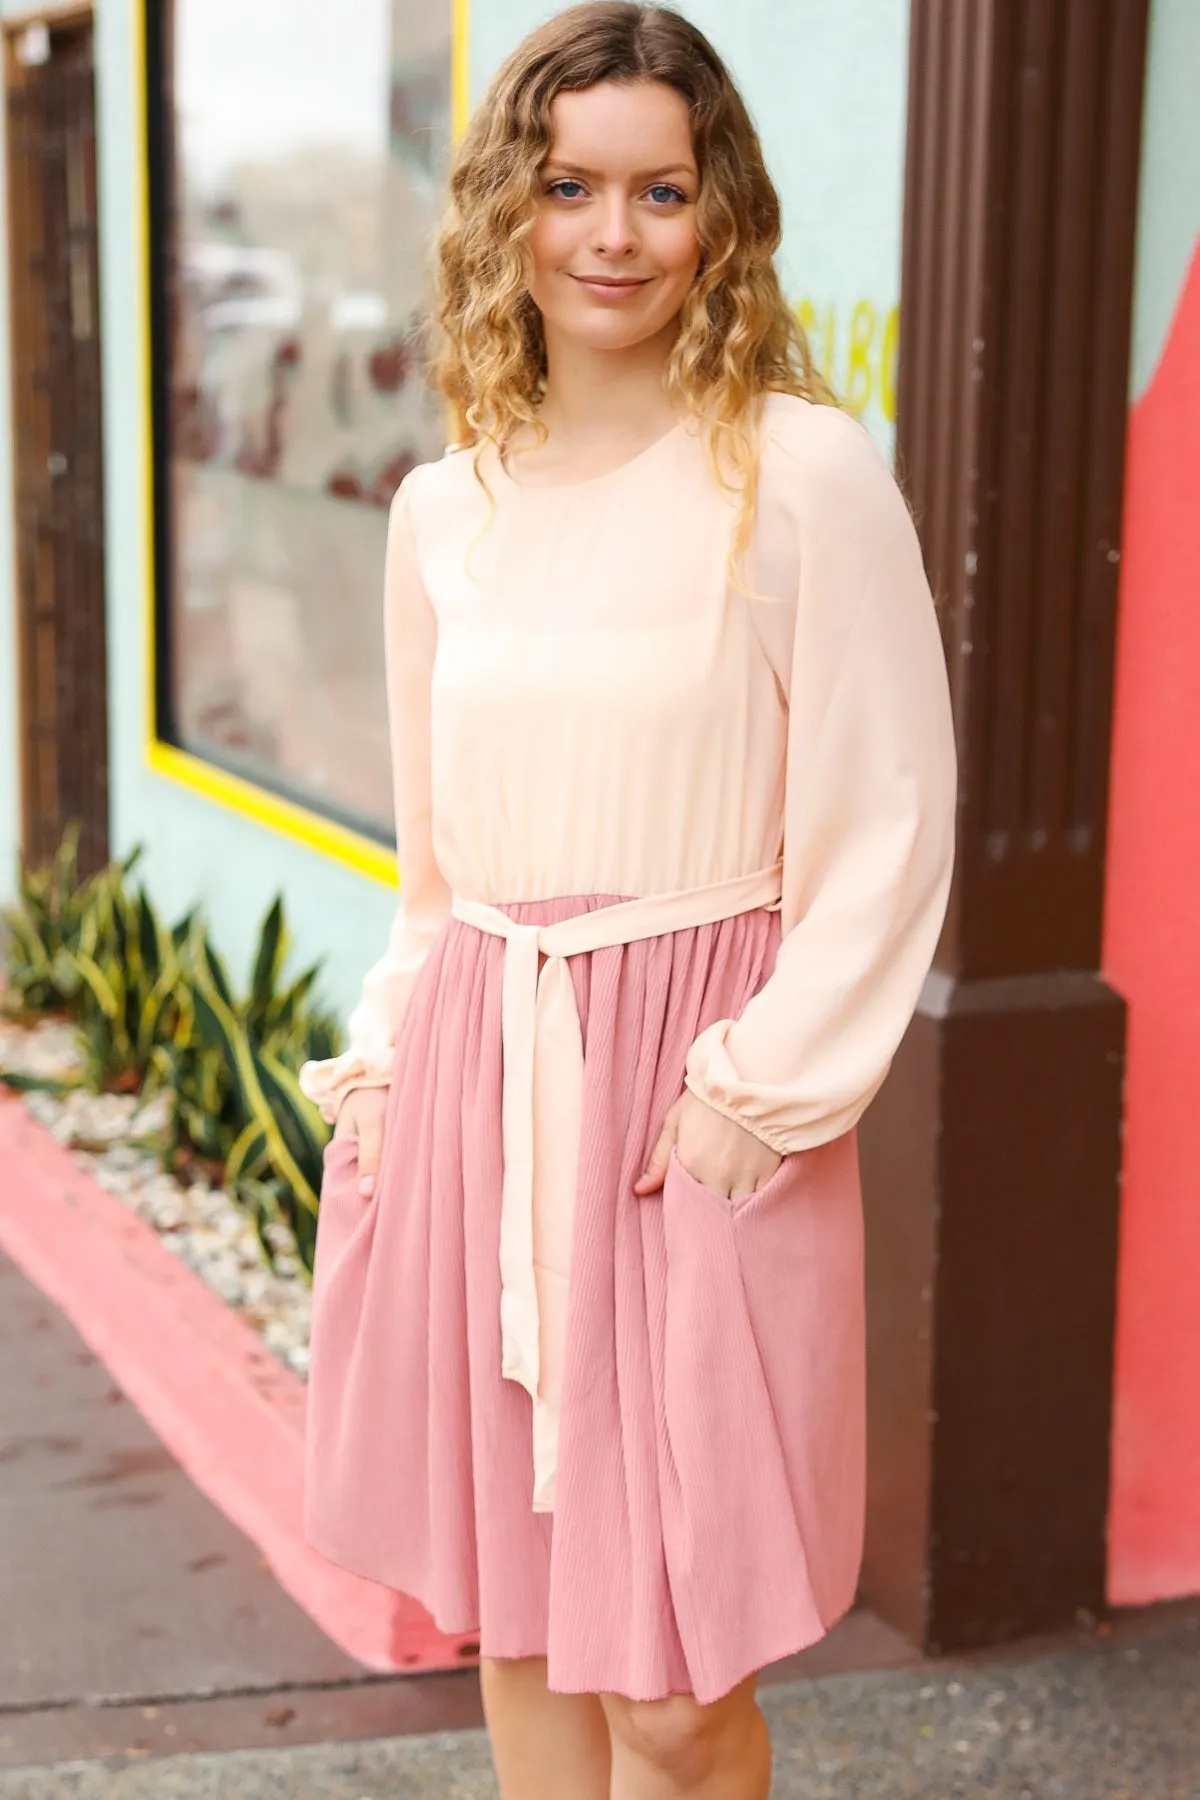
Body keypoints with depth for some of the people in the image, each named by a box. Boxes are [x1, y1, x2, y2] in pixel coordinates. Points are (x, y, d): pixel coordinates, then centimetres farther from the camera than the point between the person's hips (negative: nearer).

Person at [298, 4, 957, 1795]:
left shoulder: (803, 471, -8)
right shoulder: (445, 507, 9)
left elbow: (887, 834, -9)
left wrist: (760, 1091, -12)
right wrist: (388, 1058, 11)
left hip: (695, 1100, -5)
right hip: (475, 1089, 5)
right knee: (518, 1624, 15)